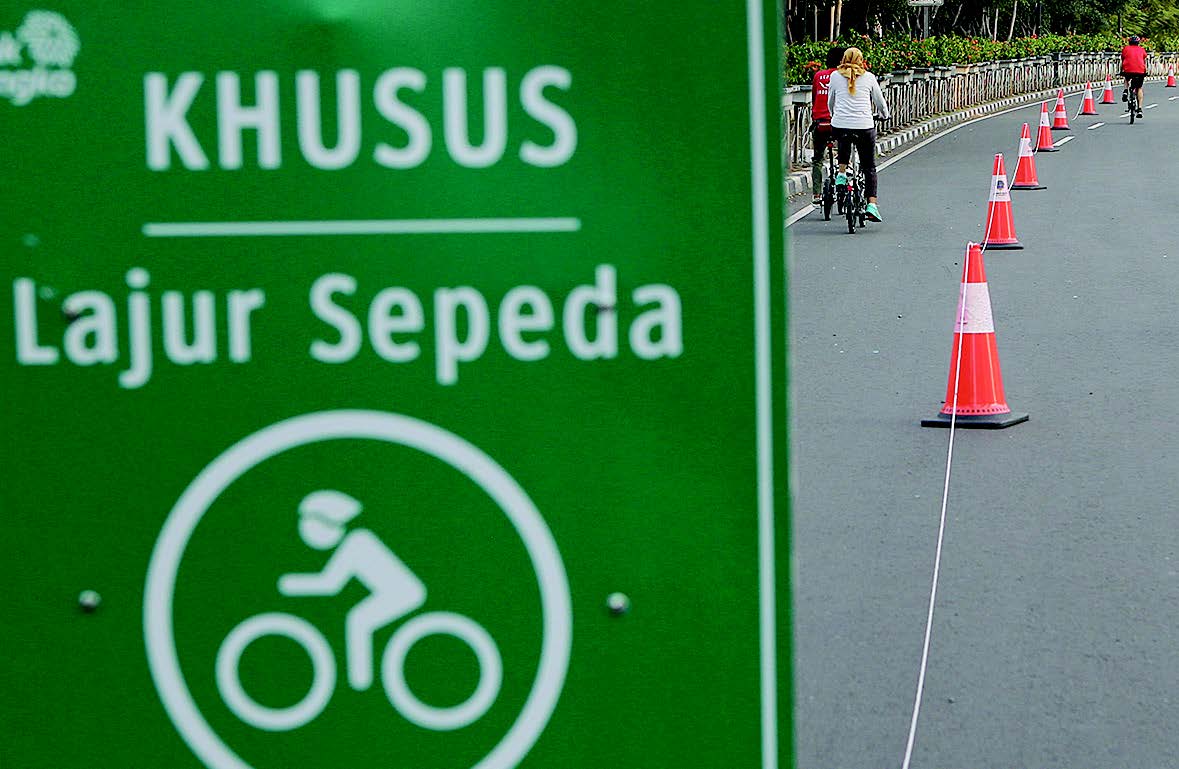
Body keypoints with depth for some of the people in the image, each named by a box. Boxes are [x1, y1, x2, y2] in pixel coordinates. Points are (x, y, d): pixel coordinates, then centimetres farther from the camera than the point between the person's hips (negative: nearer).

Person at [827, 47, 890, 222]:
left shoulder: (835, 76, 8)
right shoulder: (869, 77, 6)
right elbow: (880, 101, 17)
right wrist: (884, 115, 38)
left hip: (839, 126, 1)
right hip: (864, 126, -1)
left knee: (844, 143, 38)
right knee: (869, 167, 9)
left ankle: (841, 175, 24)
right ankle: (872, 204, -3)